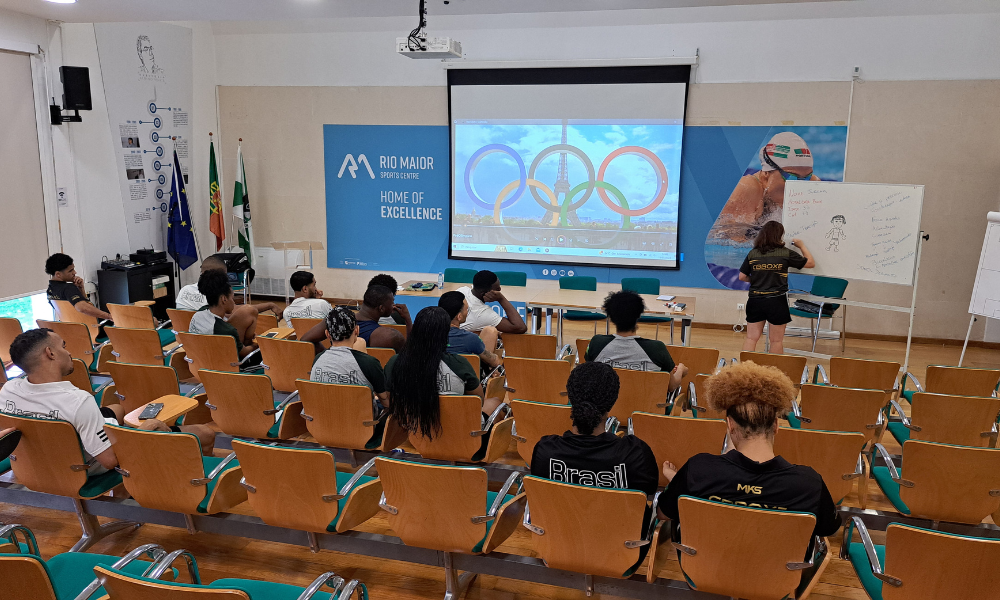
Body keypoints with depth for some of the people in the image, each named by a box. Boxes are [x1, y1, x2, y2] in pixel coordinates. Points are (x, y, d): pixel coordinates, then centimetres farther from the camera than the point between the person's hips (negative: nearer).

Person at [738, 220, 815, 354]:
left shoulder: (752, 254, 2)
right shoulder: (786, 254, -4)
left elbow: (742, 276, 6)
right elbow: (811, 263, 8)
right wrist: (802, 246, 21)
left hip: (755, 300, 2)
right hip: (776, 301, -2)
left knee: (751, 338, 9)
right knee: (777, 340, 9)